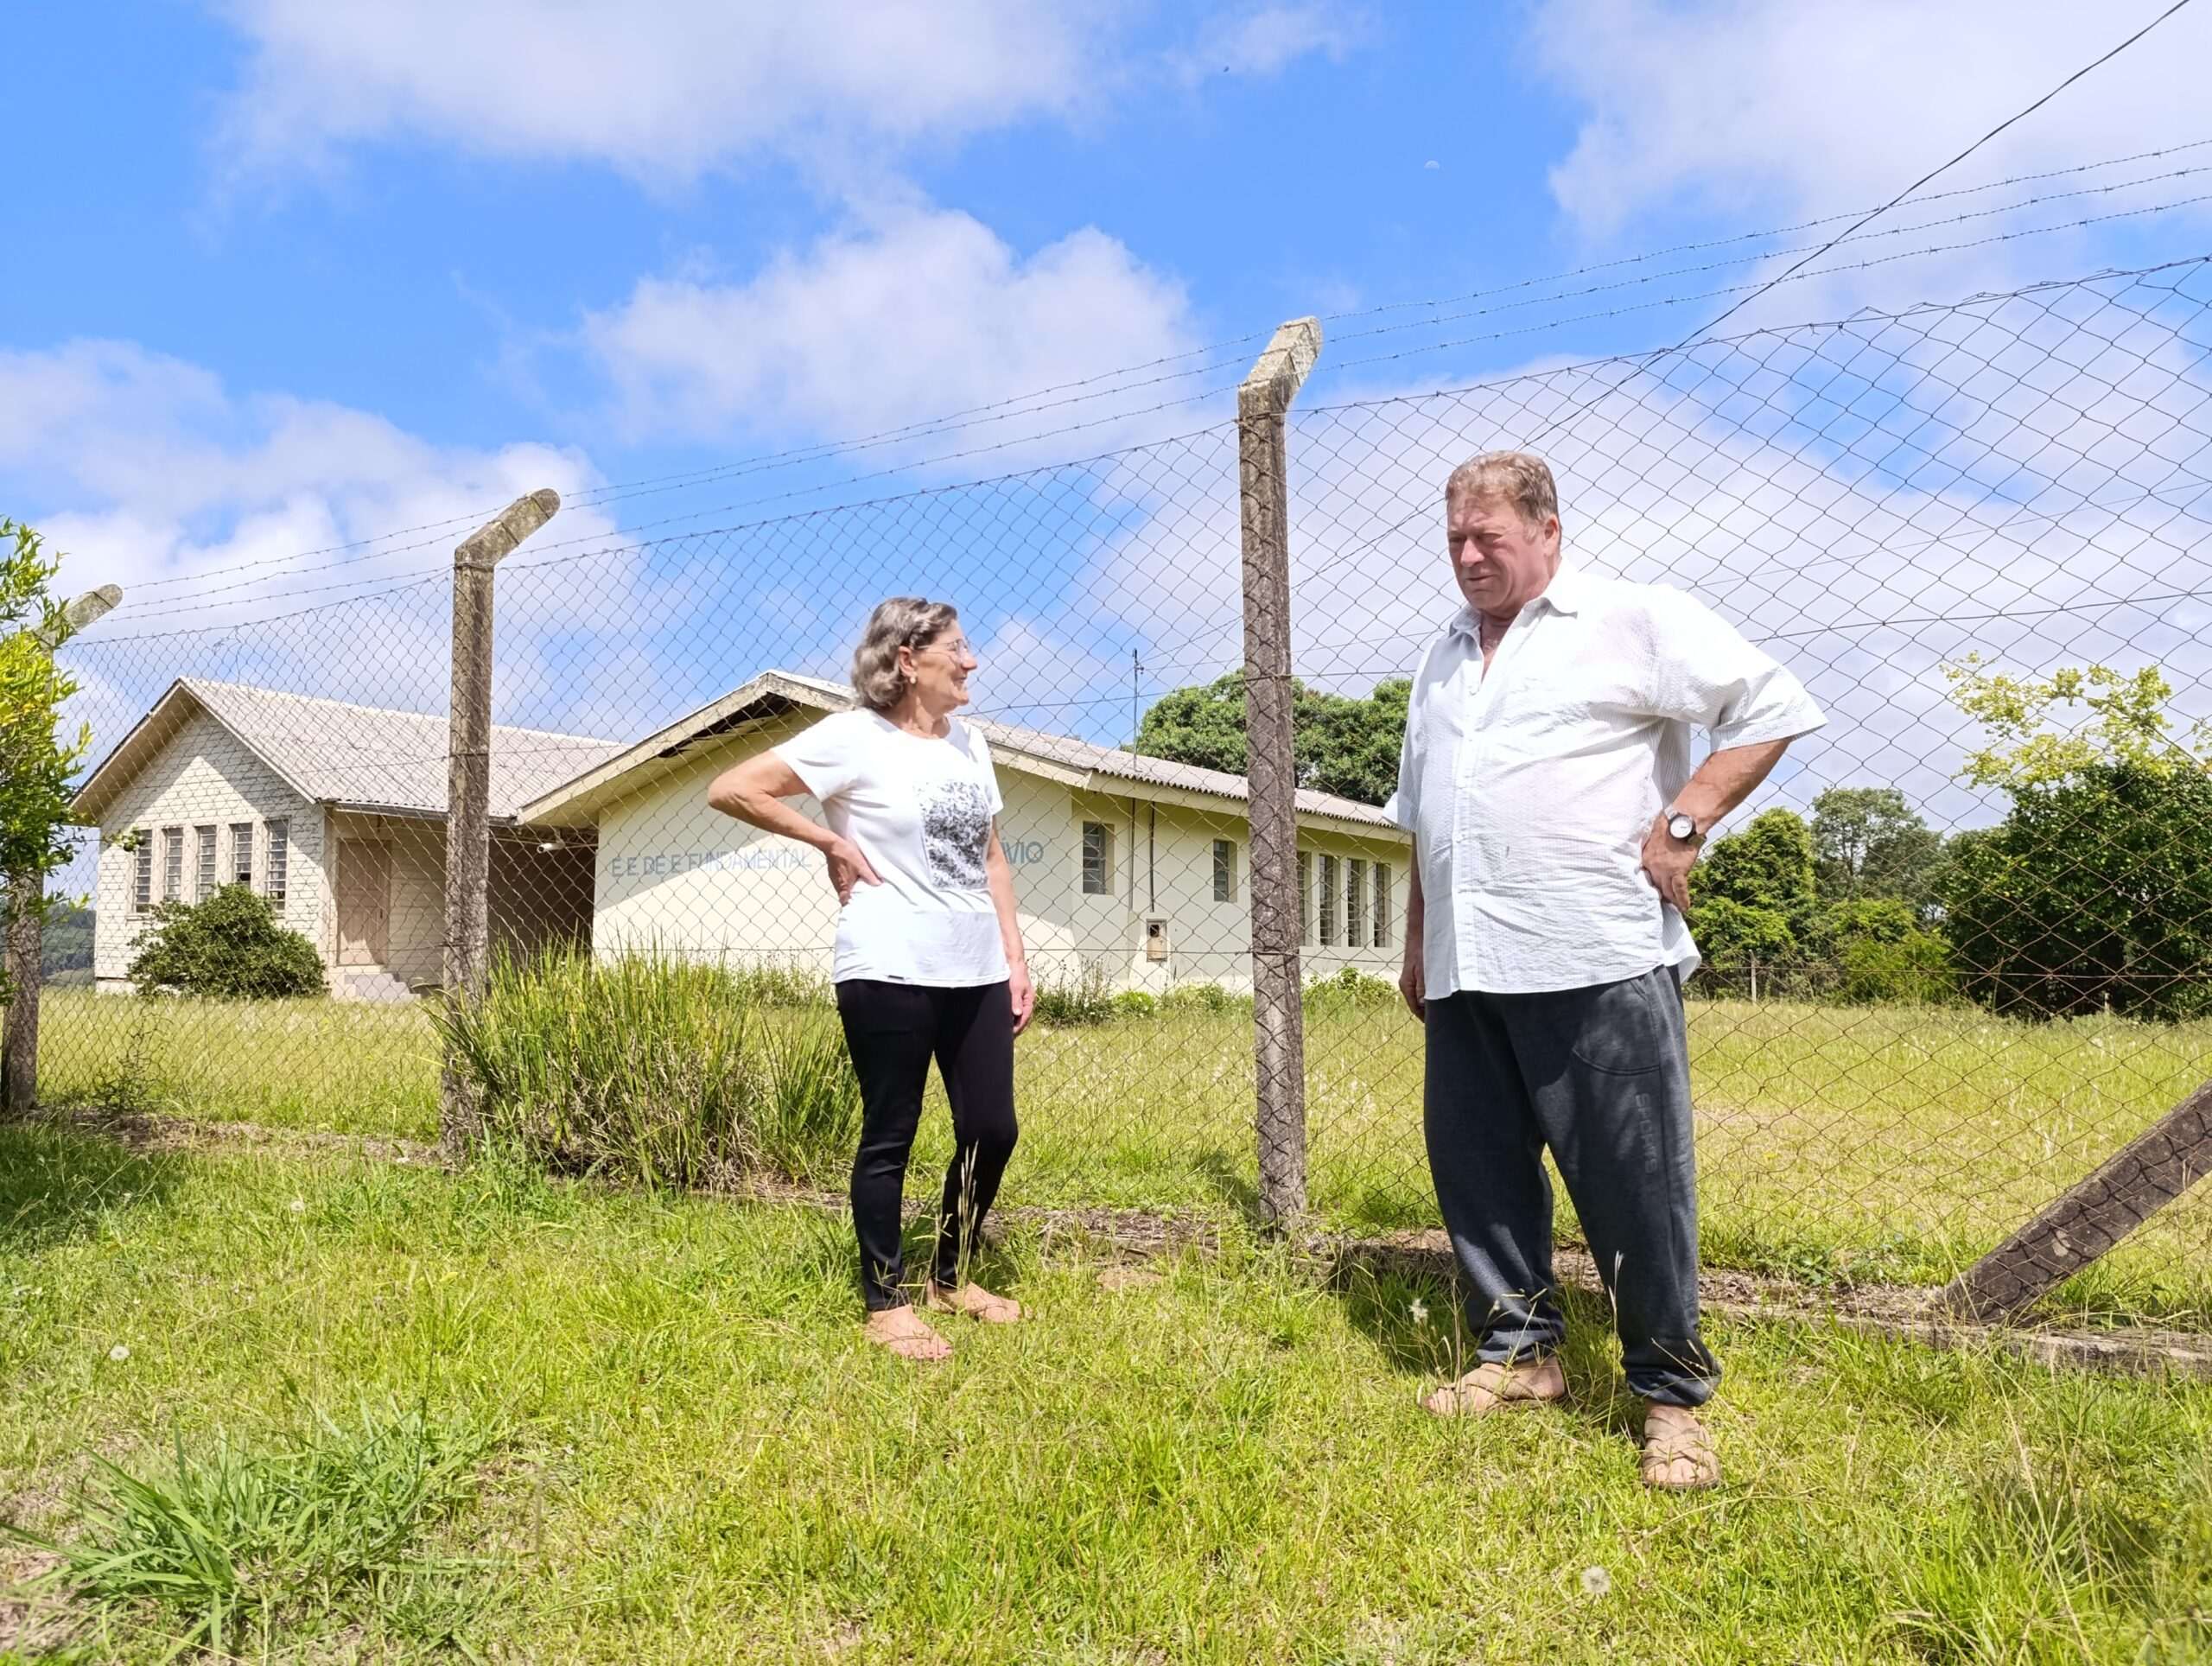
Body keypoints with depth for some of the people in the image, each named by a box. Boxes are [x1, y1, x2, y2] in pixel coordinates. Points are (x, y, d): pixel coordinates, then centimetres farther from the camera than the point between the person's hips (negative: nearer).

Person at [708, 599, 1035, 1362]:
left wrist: (1016, 959, 11)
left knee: (992, 1131, 10)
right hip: (891, 975, -7)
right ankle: (885, 1303, 18)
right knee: (890, 1137, 3)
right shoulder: (856, 736, -8)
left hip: (977, 975, 7)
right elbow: (731, 789, -11)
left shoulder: (969, 742, 14)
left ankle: (950, 1278, 30)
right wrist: (832, 843, -10)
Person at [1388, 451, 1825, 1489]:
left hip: (1598, 962, -6)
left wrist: (1681, 823, -10)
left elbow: (1773, 709, -1)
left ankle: (1672, 1395, 11)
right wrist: (1415, 945, 23)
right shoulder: (1443, 659, 21)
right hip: (1465, 973, 7)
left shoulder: (1633, 621, 1)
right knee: (1474, 1168, 10)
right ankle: (1520, 1351, 26)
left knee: (1634, 1184, -3)